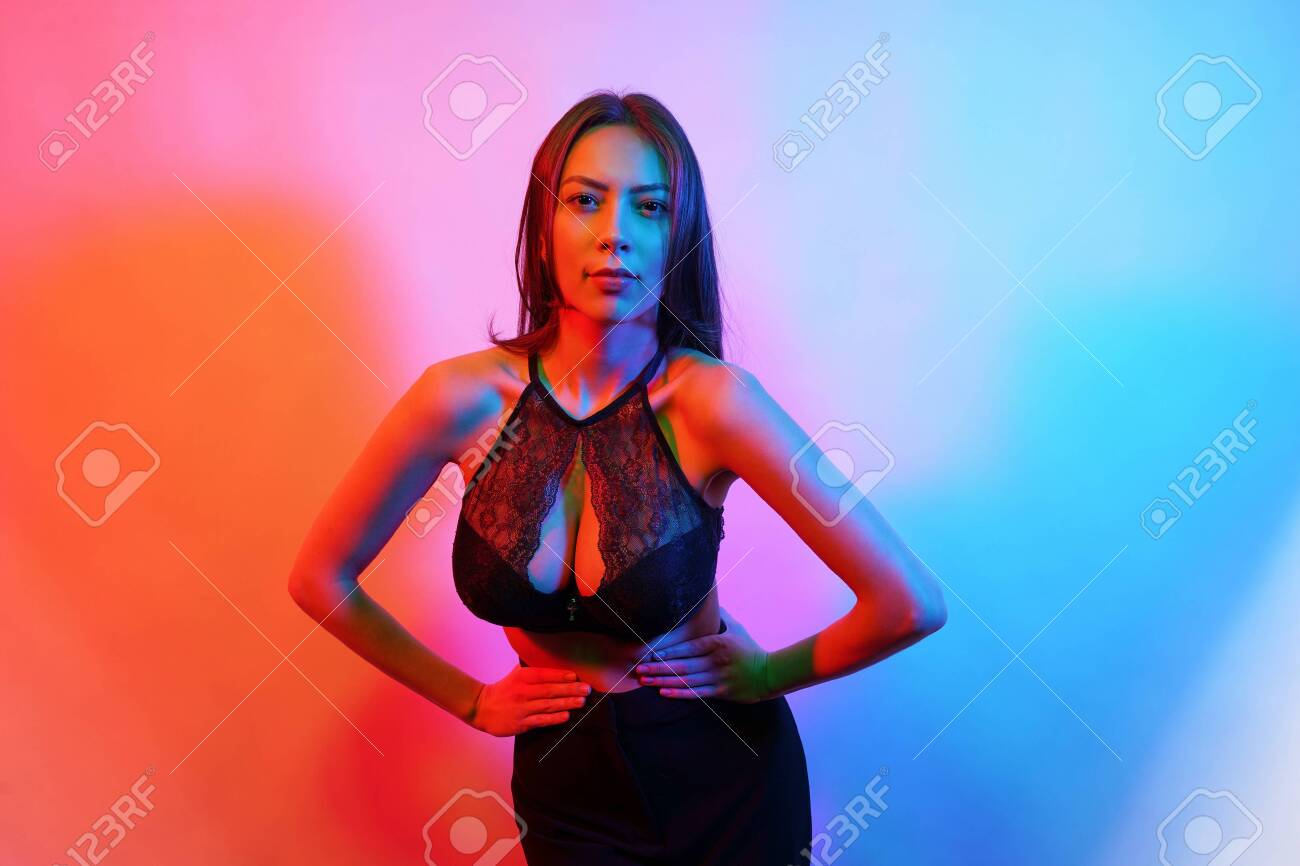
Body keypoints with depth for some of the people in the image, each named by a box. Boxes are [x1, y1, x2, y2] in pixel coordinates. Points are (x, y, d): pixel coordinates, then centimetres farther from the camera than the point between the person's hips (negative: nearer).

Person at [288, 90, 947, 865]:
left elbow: (910, 605, -21)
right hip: (564, 781, 2)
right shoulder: (463, 398, -18)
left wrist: (768, 676, -9)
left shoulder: (709, 399, -24)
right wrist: (472, 701, -2)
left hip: (724, 779, -1)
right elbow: (320, 578, -4)